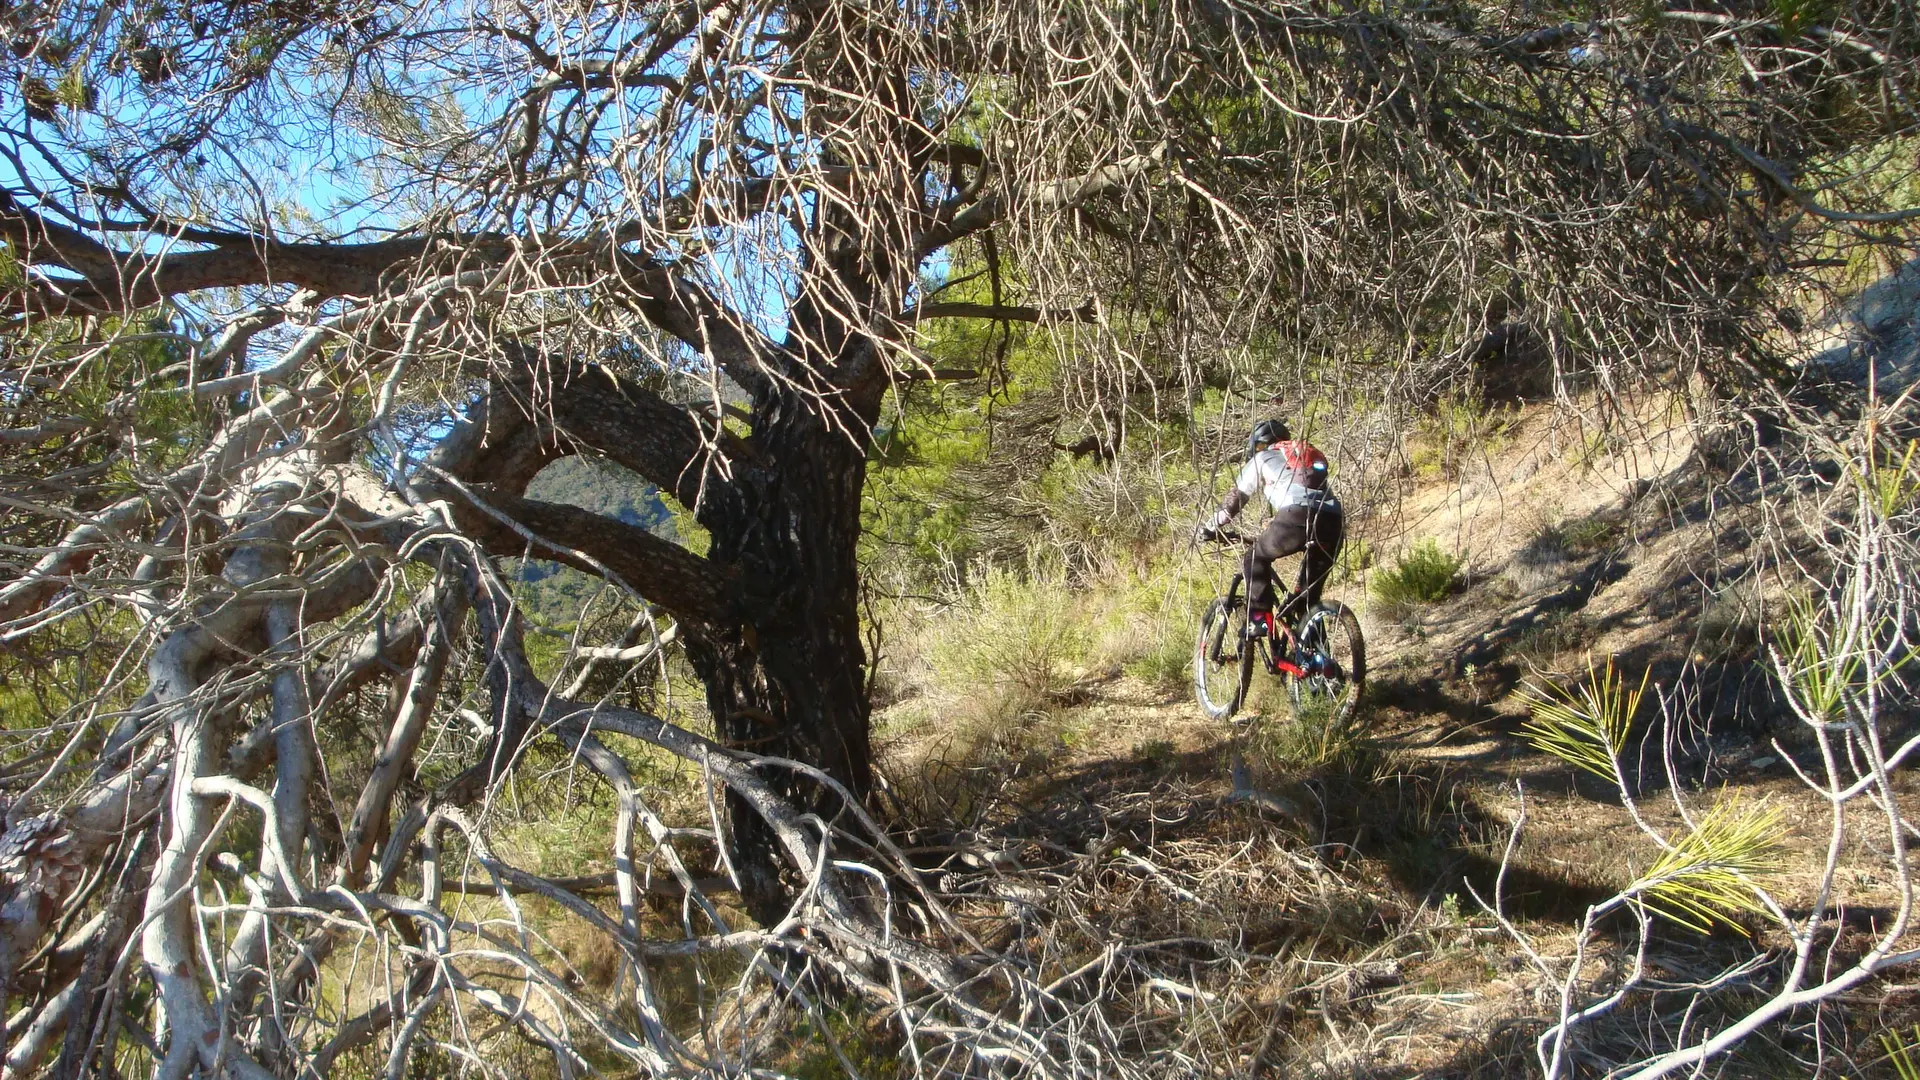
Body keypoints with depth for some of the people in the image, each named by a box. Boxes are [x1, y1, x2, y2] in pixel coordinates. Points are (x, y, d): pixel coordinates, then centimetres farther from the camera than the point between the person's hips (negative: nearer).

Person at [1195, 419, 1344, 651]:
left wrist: (1209, 527, 39)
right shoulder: (1312, 455, 40)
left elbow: (1234, 500, 27)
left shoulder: (1262, 458, 24)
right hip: (1334, 521, 5)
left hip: (1299, 516, -5)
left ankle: (1259, 619, 6)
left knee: (1256, 559, 17)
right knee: (1311, 589, 21)